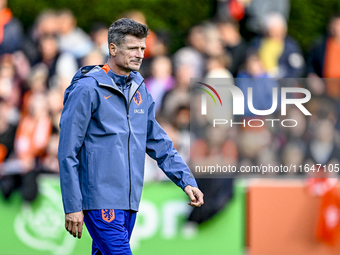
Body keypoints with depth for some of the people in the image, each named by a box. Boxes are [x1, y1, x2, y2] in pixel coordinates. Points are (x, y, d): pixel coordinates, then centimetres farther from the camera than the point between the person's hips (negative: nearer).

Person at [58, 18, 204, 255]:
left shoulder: (140, 90, 14)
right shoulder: (88, 89, -8)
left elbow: (160, 143, 20)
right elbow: (68, 152, -9)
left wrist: (187, 181, 8)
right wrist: (72, 206, -12)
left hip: (130, 201, 7)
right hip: (100, 201, -7)